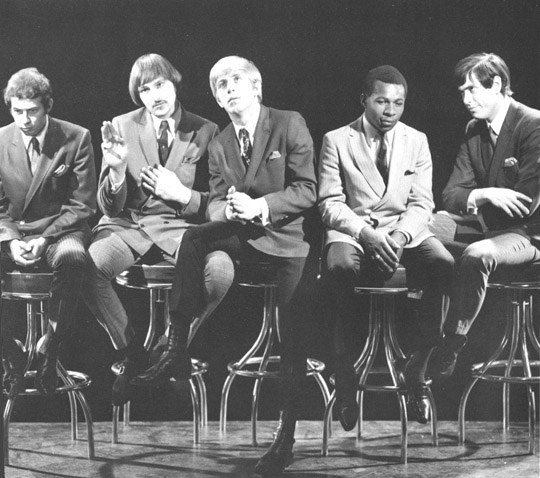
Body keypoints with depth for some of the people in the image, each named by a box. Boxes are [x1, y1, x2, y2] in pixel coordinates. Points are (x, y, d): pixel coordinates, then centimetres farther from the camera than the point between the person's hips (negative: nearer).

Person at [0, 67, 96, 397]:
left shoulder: (77, 138, -3)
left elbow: (82, 205, -3)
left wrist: (44, 239, -15)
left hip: (61, 232, -2)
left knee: (71, 258, -39)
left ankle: (49, 347, -20)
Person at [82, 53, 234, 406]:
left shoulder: (205, 132, 6)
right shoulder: (122, 128, 7)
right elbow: (110, 207, 4)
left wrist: (182, 194, -11)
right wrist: (116, 168, -15)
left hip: (180, 226, 0)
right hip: (127, 224, 0)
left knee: (221, 270, -33)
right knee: (88, 266, -34)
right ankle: (134, 355, -11)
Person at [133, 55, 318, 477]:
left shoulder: (290, 125, -2)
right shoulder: (219, 146, 13)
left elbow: (307, 191, -7)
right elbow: (215, 205, 8)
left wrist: (259, 207, -21)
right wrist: (228, 209, -17)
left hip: (286, 235, -4)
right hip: (242, 236, 4)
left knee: (294, 339, -15)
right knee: (195, 238, -25)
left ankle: (286, 436, -7)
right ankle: (177, 350, -23)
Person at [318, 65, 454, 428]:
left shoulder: (417, 141, 13)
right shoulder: (336, 141, 6)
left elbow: (422, 204, 6)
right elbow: (330, 204, -1)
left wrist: (399, 236, -15)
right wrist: (366, 233, -19)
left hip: (406, 232, 2)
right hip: (352, 231, -2)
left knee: (444, 264, -31)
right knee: (340, 267, -38)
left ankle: (417, 367, -19)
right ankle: (346, 375, -23)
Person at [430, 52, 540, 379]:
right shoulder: (474, 130, 8)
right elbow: (451, 196, 2)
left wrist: (476, 210, -10)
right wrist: (486, 196, -21)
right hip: (488, 228, 8)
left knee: (476, 256, -36)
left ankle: (452, 345, -21)